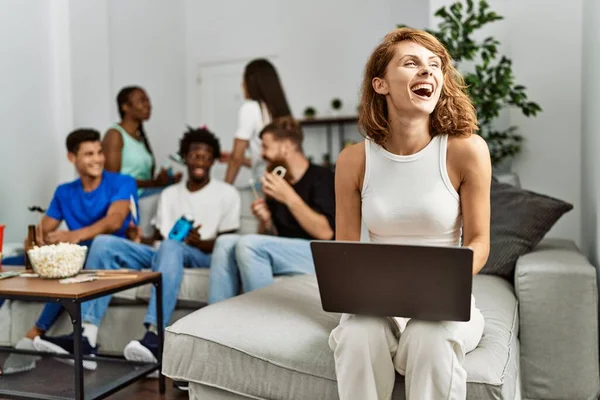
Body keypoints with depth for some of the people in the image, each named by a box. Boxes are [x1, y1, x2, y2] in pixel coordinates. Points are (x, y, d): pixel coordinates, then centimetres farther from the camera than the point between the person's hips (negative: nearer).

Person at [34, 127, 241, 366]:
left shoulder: (226, 194, 9)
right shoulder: (169, 194, 25)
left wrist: (201, 242, -19)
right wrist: (140, 241, -2)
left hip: (201, 256, -5)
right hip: (161, 254, 5)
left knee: (171, 246, -39)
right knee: (104, 242, -18)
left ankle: (153, 338, -52)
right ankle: (85, 336, -29)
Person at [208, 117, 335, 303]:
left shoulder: (321, 177, -6)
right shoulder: (277, 184, 14)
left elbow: (325, 233, -18)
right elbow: (269, 238, 17)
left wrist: (289, 198, -21)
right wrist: (265, 222, -5)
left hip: (320, 255, -7)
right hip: (285, 254, 7)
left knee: (248, 244, -26)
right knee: (226, 242, -12)